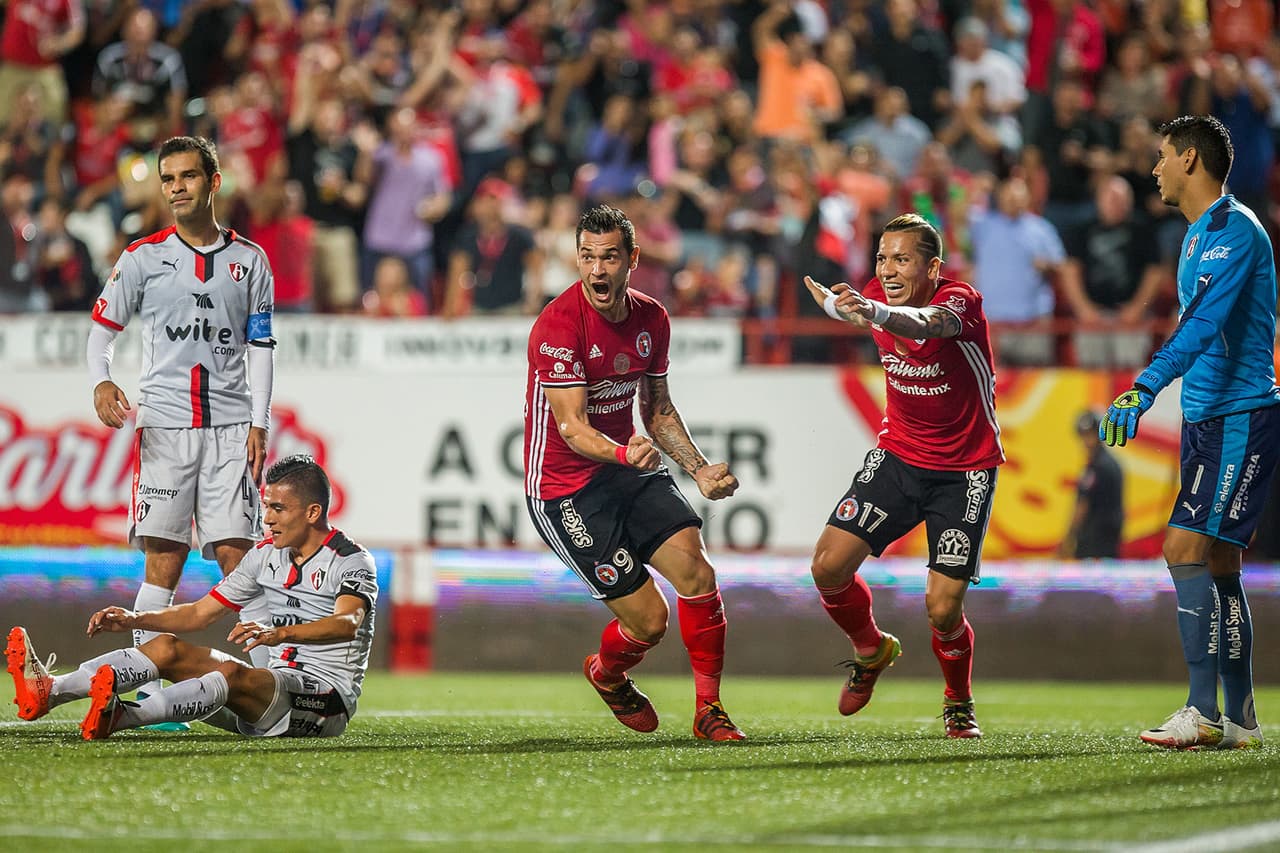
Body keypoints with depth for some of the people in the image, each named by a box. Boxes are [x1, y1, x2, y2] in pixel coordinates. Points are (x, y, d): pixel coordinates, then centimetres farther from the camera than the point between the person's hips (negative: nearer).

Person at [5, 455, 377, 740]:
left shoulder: (352, 562, -10)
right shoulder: (266, 555, 14)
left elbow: (347, 623, -31)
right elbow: (200, 613, 18)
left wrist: (280, 633, -48)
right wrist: (135, 619, 1)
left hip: (328, 700, -8)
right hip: (276, 681, 8)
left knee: (231, 673, -35)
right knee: (167, 648, -8)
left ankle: (120, 716, -58)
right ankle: (48, 691, -28)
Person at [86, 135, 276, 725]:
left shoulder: (249, 260, 10)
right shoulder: (144, 257, 7)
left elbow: (259, 347, 12)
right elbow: (102, 328, 10)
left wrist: (259, 423, 2)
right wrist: (100, 382, -10)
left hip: (230, 426, 1)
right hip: (165, 424, -1)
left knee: (238, 557, -4)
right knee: (164, 561, -4)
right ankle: (145, 688, -1)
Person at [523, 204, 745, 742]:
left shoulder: (651, 319, 2)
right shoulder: (558, 325, -20)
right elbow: (573, 428, -25)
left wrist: (700, 470, 5)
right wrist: (626, 453, -44)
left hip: (629, 473, 6)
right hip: (565, 489, -6)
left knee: (695, 571, -16)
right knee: (649, 620, -9)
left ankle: (709, 709, -1)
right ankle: (607, 674, 27)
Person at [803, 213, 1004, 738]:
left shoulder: (959, 301, -25)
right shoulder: (878, 295, -7)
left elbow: (926, 323, -53)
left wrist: (875, 313, -69)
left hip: (965, 472, -5)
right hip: (898, 454, 5)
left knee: (943, 610, -10)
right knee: (829, 566, -12)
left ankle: (959, 702, 22)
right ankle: (871, 651, 21)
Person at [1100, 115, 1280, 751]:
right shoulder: (1199, 233, 18)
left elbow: (1202, 323, -28)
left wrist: (1143, 391, -37)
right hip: (1206, 417, 10)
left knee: (1186, 547, -18)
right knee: (1217, 566, 9)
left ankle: (1203, 713, -19)